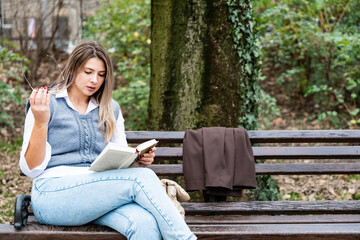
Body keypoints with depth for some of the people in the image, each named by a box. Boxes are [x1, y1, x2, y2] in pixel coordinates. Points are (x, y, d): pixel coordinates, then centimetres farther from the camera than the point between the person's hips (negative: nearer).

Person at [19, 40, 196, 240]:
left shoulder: (111, 110, 21)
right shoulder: (48, 105, 5)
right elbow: (31, 168, 0)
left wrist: (139, 160, 0)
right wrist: (41, 122, -13)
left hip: (99, 192, 4)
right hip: (53, 194, -4)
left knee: (145, 223, -33)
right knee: (142, 179, -27)